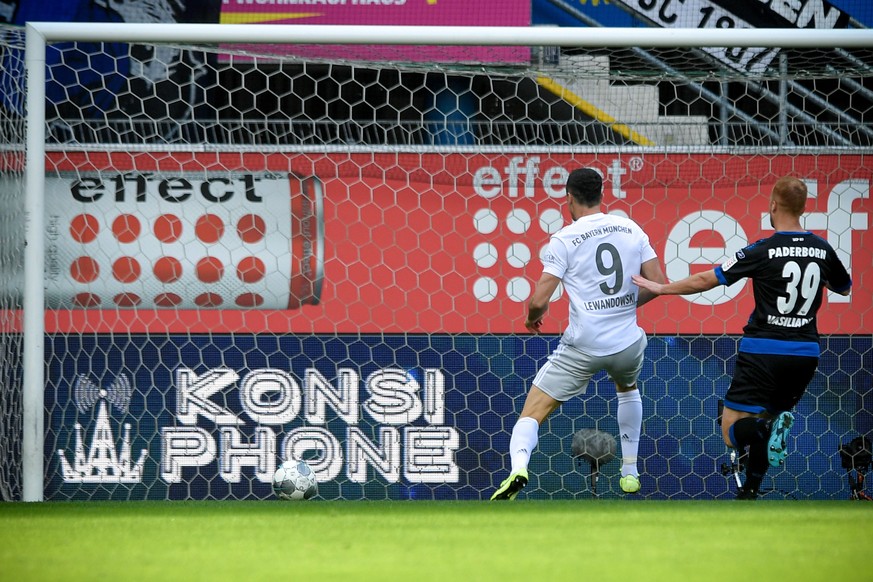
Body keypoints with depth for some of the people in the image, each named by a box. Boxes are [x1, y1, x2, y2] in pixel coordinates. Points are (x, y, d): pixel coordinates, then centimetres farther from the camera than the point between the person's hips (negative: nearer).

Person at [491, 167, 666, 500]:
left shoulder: (564, 240, -8)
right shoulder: (631, 229, 3)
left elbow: (539, 301, -12)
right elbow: (658, 283, 5)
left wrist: (532, 318, 11)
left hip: (582, 347, -4)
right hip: (627, 344, 4)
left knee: (532, 414, -1)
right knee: (628, 388, 38)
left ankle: (518, 466, -31)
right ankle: (630, 473, 37)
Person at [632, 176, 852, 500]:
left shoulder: (763, 251, -11)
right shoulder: (822, 249, 1)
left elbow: (706, 280, -7)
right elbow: (844, 288, 22)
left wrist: (662, 288, 6)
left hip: (764, 350, -5)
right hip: (805, 355, 5)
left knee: (732, 431, -1)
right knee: (768, 416, 25)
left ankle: (769, 428, -34)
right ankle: (749, 491, 12)